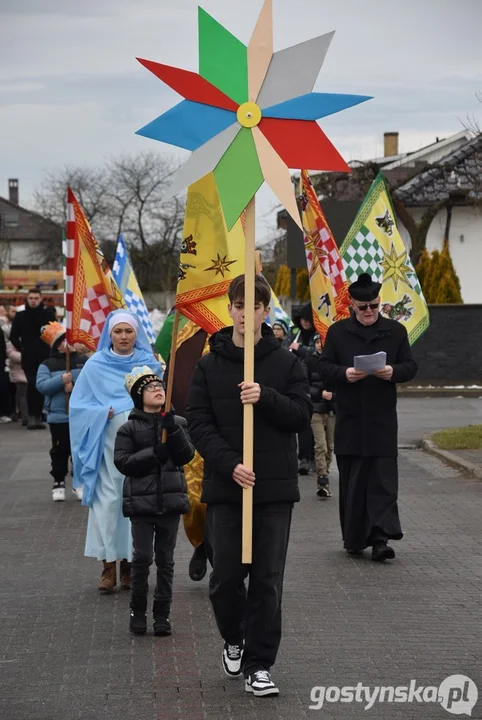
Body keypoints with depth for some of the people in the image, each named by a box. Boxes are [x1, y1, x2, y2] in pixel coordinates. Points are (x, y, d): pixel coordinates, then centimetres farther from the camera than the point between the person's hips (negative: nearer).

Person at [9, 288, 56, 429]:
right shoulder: (20, 316, 5)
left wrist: (50, 348, -1)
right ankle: (32, 416, -9)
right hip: (29, 358, 0)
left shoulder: (48, 314, 2)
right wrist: (22, 348, 4)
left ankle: (38, 416, 9)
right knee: (32, 384, -12)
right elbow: (13, 336, 12)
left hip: (45, 357, 0)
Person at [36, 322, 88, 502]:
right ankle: (58, 482, 15)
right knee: (60, 450, 5)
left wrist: (75, 386, -18)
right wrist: (61, 381, -23)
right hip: (58, 416, -1)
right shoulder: (47, 365, -1)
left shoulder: (84, 361, 3)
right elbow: (41, 386, -13)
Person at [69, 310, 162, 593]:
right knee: (108, 500, -5)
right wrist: (104, 413, -12)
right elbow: (78, 404, 3)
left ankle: (130, 564, 11)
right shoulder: (95, 365, 3)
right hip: (108, 444, -1)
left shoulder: (150, 364, 6)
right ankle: (109, 566, 1)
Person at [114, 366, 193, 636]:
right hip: (141, 501, -2)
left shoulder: (176, 423, 8)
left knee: (166, 560, 6)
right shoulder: (129, 429, 0)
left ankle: (162, 614, 14)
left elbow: (187, 455, -2)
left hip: (171, 500, 2)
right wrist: (155, 453, -16)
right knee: (142, 558, -6)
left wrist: (173, 431, -17)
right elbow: (123, 462, -8)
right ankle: (138, 611, 10)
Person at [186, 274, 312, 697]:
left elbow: (303, 415, -2)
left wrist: (266, 398, -19)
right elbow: (199, 423, -3)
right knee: (226, 575, 2)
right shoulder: (209, 365, 3)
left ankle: (259, 665, 10)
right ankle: (234, 639, 30)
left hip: (275, 487, 0)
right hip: (225, 486, 0)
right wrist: (230, 465, -16)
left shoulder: (286, 363, 3)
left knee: (267, 580, 1)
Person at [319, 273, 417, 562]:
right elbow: (324, 368, 5)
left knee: (383, 478, -8)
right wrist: (344, 373, -16)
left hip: (382, 418, 0)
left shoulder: (396, 331, 6)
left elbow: (411, 367, 6)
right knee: (351, 480, 4)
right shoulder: (338, 332, 6)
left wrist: (394, 372, -15)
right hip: (349, 418, 1)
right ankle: (354, 538, 14)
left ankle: (380, 538, -11)